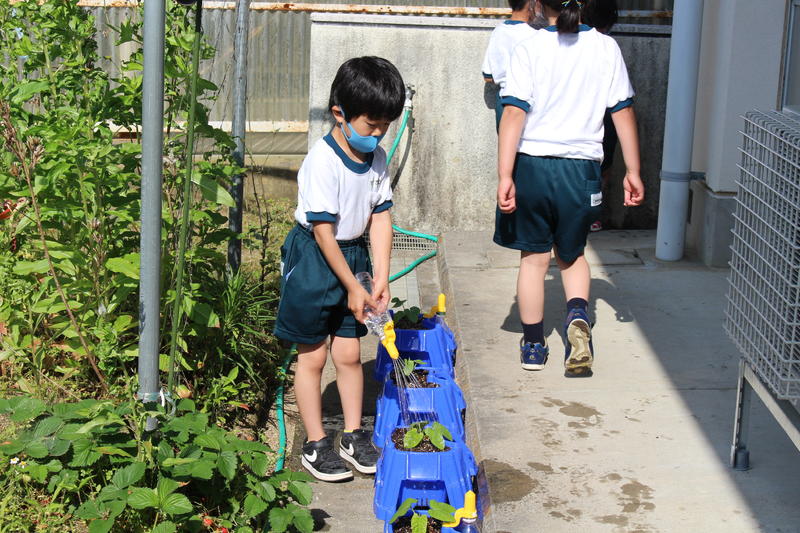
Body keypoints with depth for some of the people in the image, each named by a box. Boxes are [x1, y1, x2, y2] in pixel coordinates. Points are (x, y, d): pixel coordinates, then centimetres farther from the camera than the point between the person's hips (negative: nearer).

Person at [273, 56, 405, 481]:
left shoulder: (376, 158, 0)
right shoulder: (323, 161, -22)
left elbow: (381, 218, 1)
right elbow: (324, 231, -20)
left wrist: (381, 278, -7)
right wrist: (352, 286, -16)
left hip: (353, 254, 6)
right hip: (312, 259, -6)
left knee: (349, 353, 11)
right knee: (312, 355, 4)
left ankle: (354, 436, 23)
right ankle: (315, 444, 14)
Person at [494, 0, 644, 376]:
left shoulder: (528, 49, -7)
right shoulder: (606, 48, 0)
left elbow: (514, 113, -13)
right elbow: (623, 112, 1)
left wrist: (504, 176, -14)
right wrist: (632, 171, 7)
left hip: (532, 165, -1)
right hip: (581, 168, 2)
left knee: (534, 257, 12)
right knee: (571, 253, 20)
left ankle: (534, 345, 20)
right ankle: (578, 314, -7)